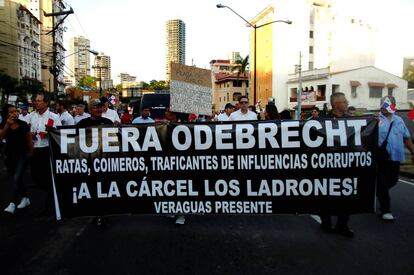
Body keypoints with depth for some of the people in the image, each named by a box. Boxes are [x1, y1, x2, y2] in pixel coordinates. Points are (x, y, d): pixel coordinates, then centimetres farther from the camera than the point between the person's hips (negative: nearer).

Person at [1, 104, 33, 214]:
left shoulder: (23, 124, -8)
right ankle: (25, 198, 30)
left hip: (22, 155, -5)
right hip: (10, 155, 5)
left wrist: (31, 153, 3)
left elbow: (29, 140, 0)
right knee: (13, 179, 14)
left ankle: (12, 204, -13)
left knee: (17, 178, -15)